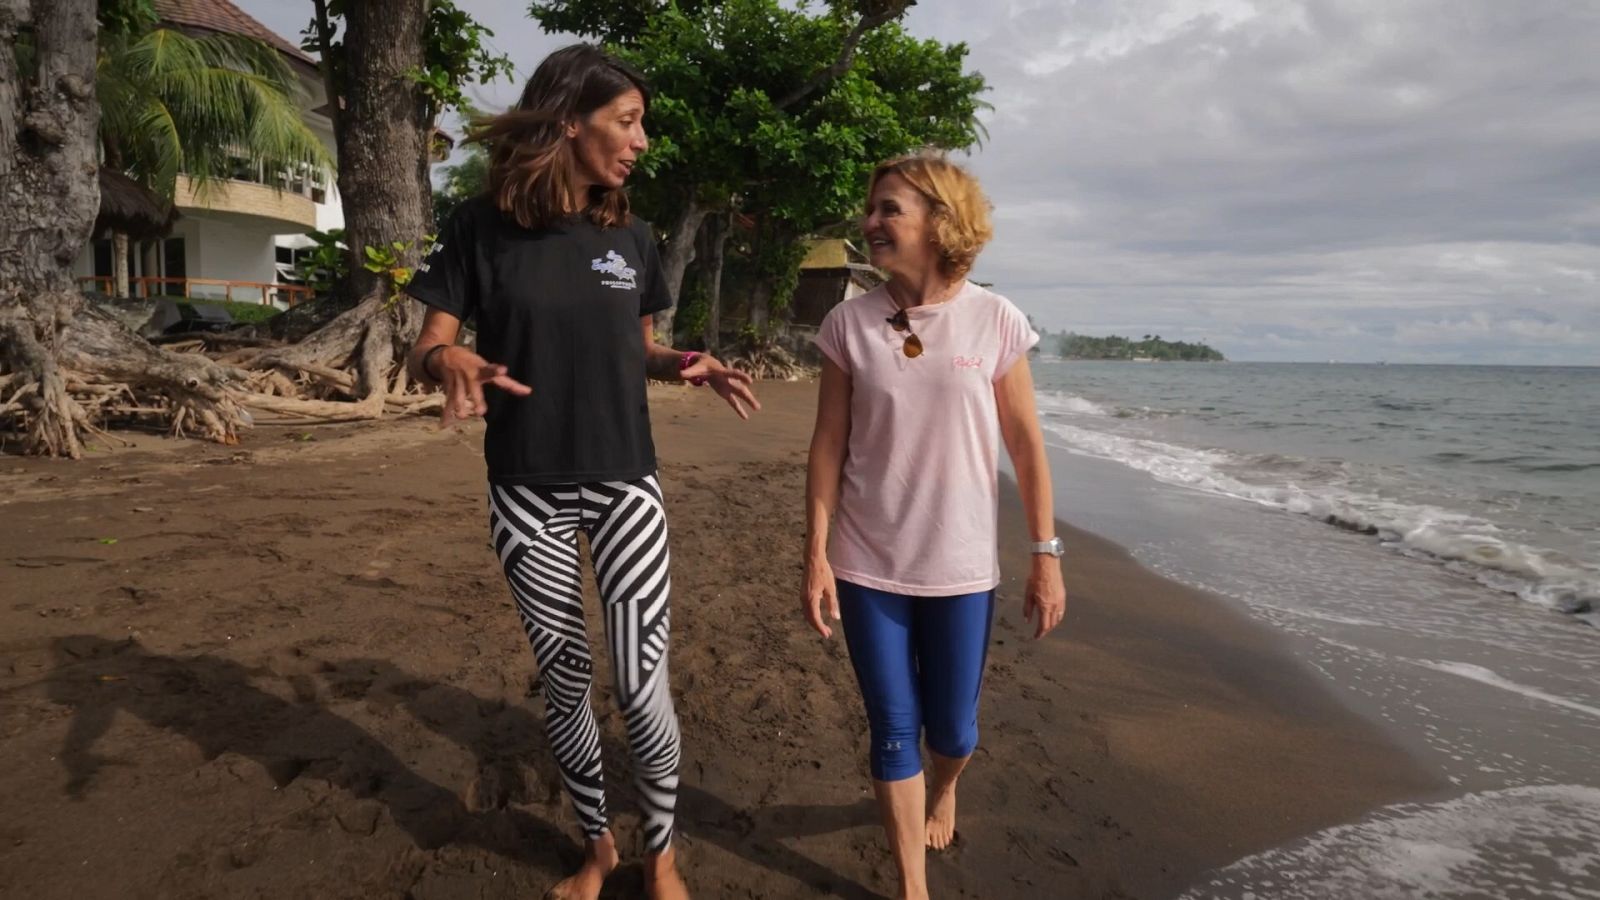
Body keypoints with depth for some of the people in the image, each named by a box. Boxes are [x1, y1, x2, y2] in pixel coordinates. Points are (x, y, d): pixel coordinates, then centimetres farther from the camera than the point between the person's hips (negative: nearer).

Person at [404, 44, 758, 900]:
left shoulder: (630, 237, 2)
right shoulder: (482, 226, -6)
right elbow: (426, 347, -5)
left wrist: (689, 364, -9)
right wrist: (450, 363, -28)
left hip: (624, 485, 1)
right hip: (529, 493, -1)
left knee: (641, 685, -2)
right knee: (565, 680, 12)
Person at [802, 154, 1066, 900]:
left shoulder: (995, 320, -6)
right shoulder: (849, 322, -4)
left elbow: (1026, 446, -1)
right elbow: (828, 444, -2)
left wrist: (1047, 556, -1)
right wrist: (816, 555, -5)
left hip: (961, 565, 0)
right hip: (868, 563, 0)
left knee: (952, 731, 13)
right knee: (893, 731, 7)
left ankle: (942, 792, 50)